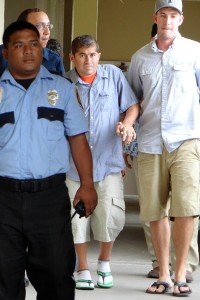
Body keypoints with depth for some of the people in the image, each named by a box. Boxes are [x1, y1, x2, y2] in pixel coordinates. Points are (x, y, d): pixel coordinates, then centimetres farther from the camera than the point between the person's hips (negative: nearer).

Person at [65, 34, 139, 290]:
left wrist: (128, 123, -11)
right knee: (78, 216, 4)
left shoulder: (113, 75, 2)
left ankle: (104, 263, 21)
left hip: (109, 160, 0)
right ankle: (82, 269, 22)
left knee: (110, 216, -6)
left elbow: (132, 105, 8)